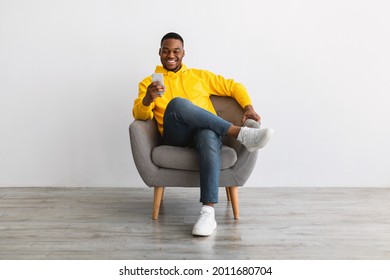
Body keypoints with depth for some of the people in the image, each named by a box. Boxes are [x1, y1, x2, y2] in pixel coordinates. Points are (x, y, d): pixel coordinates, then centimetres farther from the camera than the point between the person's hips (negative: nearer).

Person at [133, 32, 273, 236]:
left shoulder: (199, 75, 25)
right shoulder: (148, 82, 20)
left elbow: (233, 86, 24)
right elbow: (139, 114, 4)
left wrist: (248, 107, 5)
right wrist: (148, 98, -19)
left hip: (206, 130, 1)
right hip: (175, 135, -1)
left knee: (209, 136, -39)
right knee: (177, 104, -35)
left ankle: (208, 213, -46)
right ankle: (241, 134, -30)